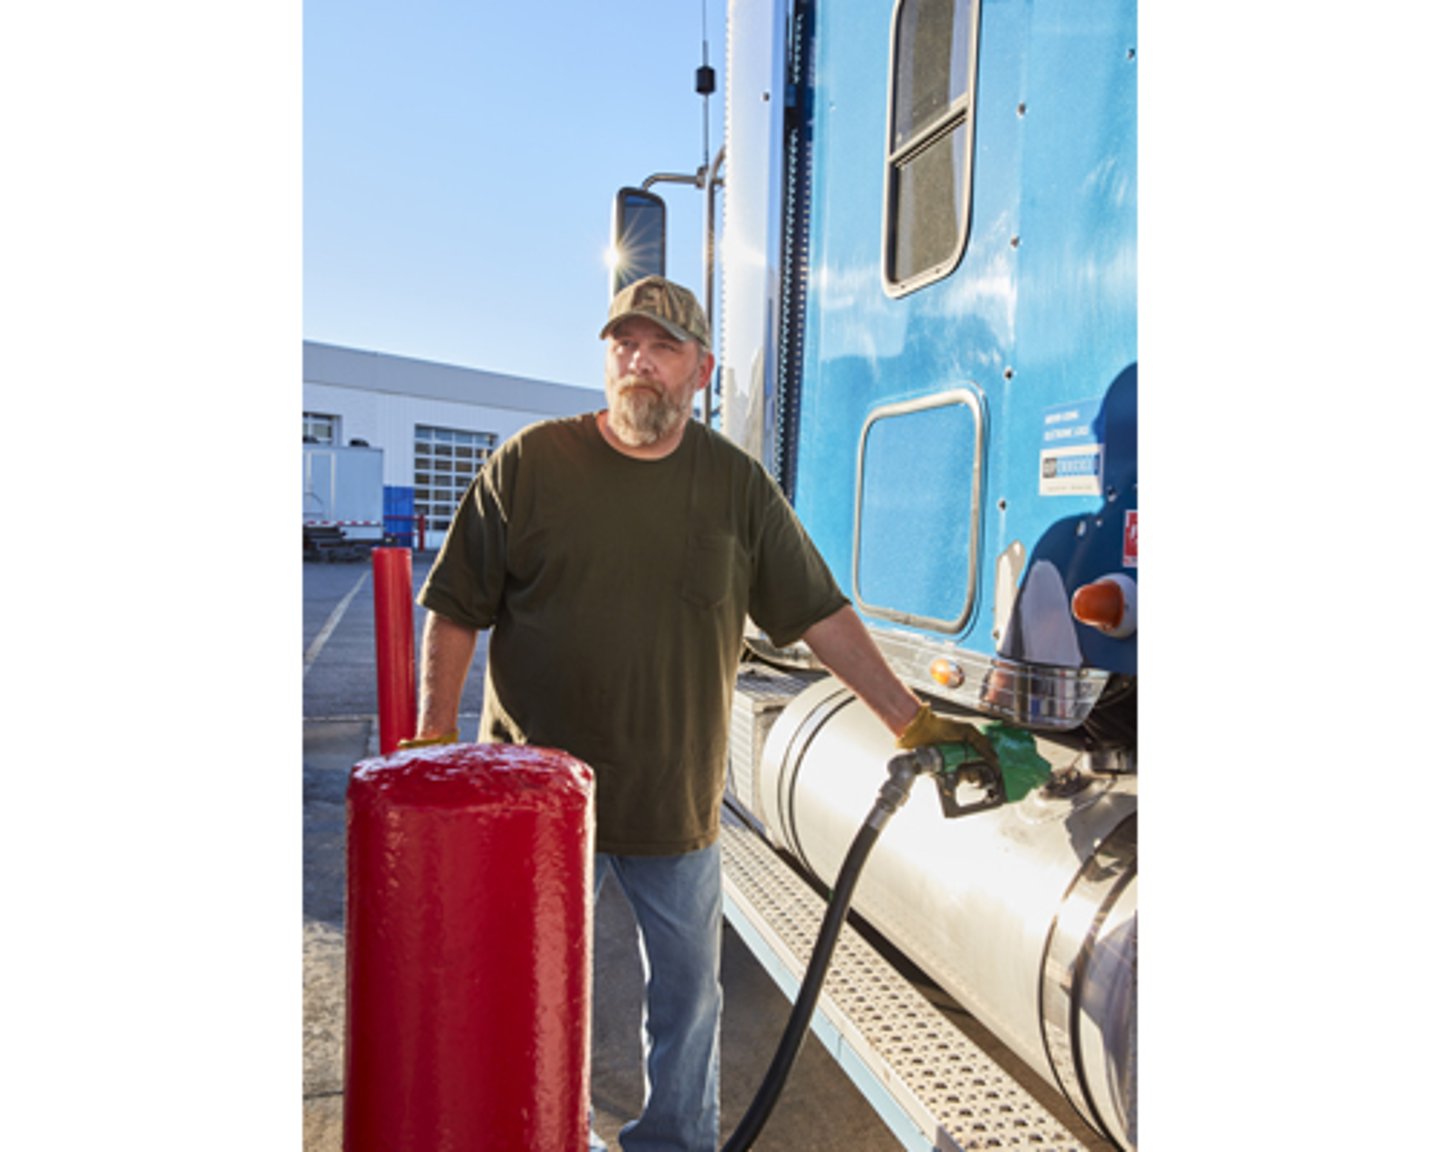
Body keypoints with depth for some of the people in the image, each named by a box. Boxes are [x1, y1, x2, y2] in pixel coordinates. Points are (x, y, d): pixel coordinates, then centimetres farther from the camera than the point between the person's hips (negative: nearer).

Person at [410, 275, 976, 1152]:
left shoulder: (739, 485, 0)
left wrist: (913, 721, -1)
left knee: (688, 997, 17)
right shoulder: (529, 463, -5)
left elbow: (821, 613, 2)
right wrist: (436, 735, -10)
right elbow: (456, 610, -1)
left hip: (679, 807, 2)